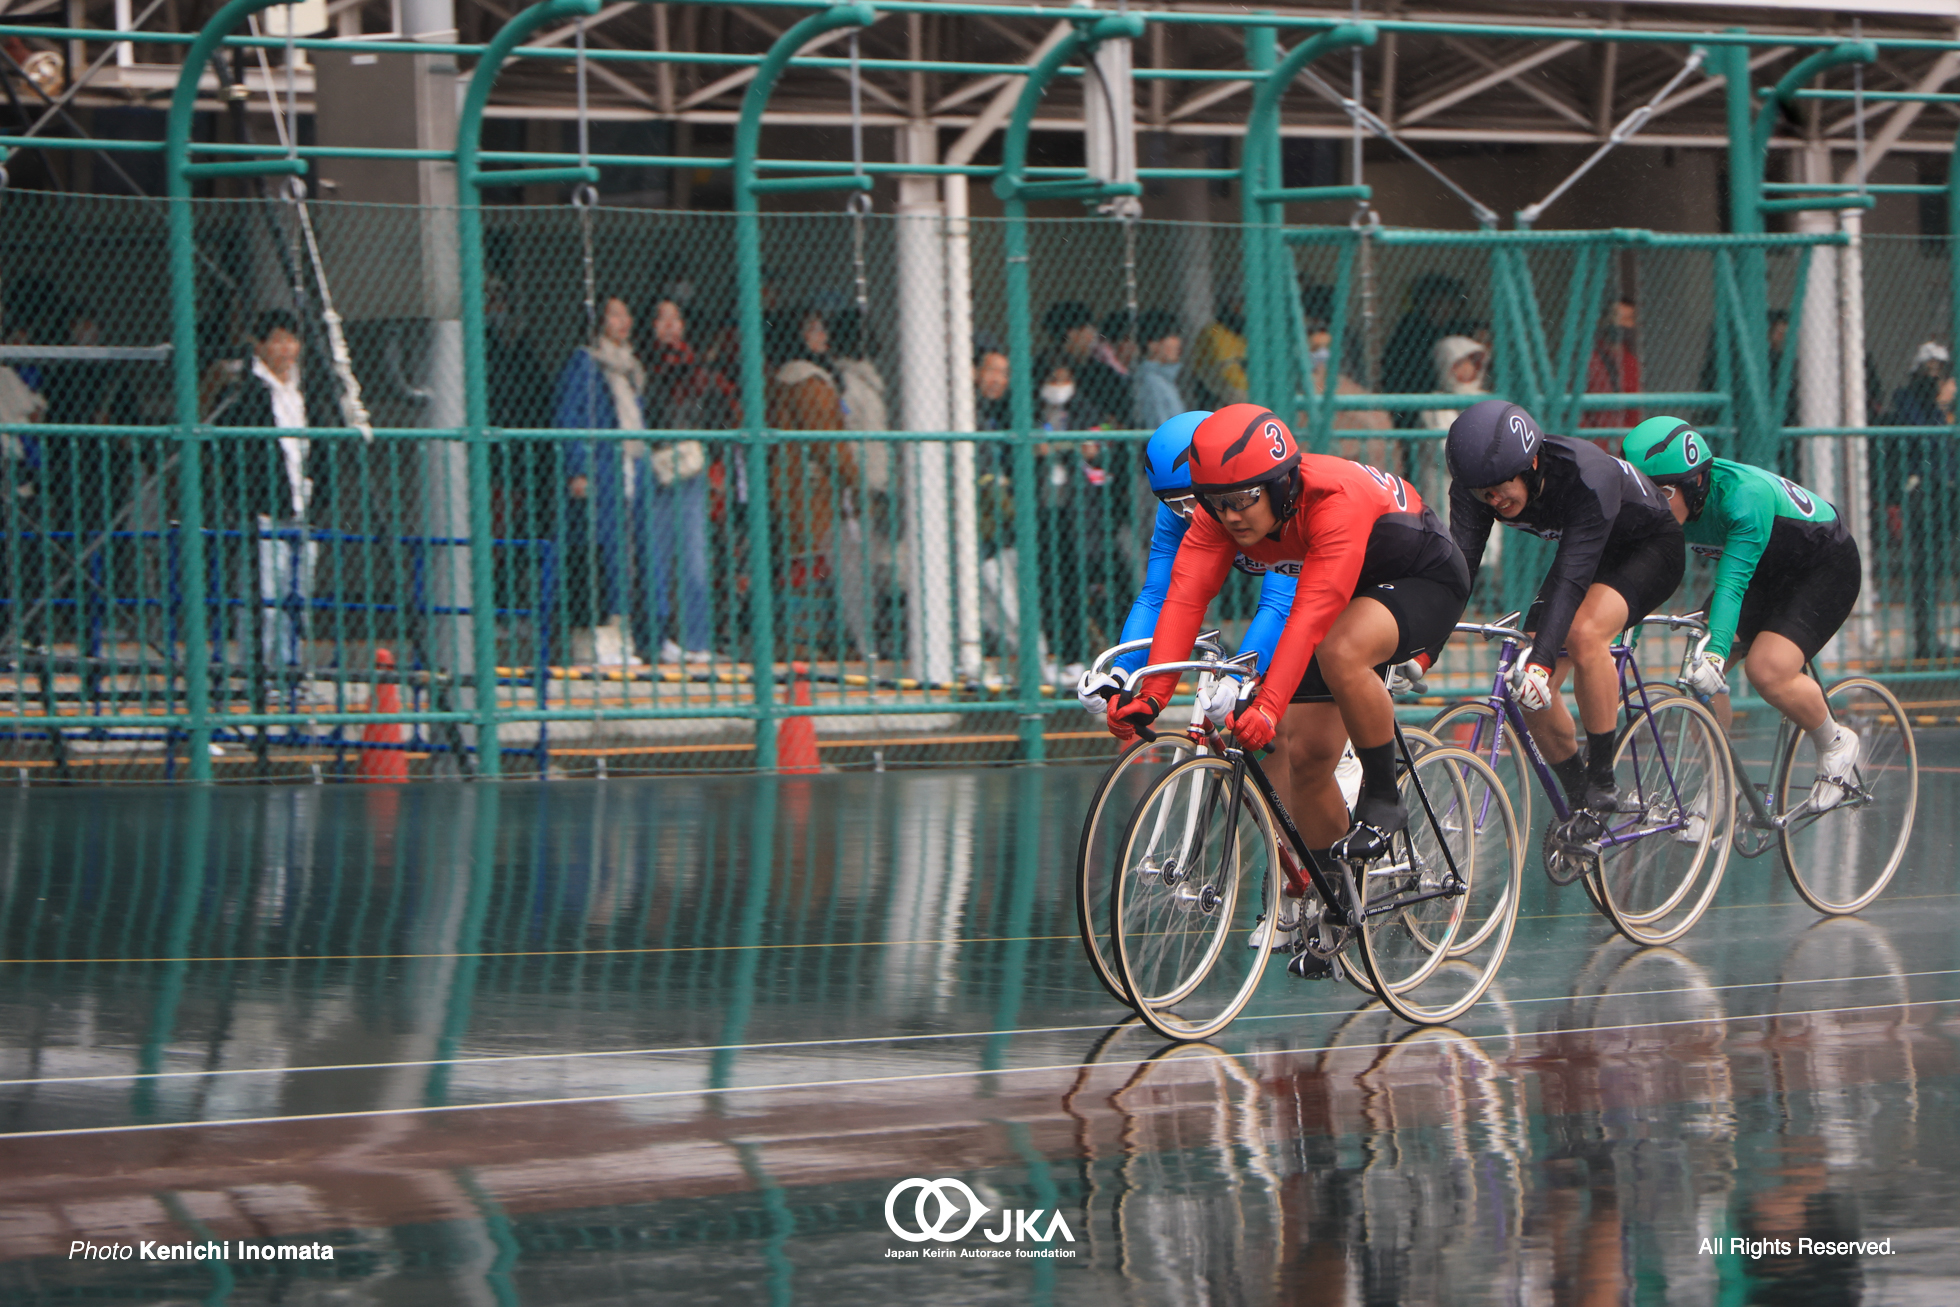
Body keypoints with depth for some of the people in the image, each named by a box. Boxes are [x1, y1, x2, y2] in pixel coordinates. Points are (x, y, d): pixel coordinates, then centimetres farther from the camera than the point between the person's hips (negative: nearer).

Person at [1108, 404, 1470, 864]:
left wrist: (1268, 706, -56)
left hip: (1425, 579, -7)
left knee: (1340, 652, -37)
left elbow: (1312, 615, -47)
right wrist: (1152, 694, -43)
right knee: (1309, 755, -2)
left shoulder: (1335, 498, -38)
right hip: (1352, 592, 7)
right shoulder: (1222, 513, -20)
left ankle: (1382, 799, -17)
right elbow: (1184, 597, -29)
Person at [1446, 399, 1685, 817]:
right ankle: (1579, 800, 10)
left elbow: (1572, 577, -45)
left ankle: (1603, 779, -22)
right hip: (1583, 551, 6)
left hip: (1649, 548, -6)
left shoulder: (1588, 476, -39)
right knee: (1529, 691, -10)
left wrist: (1541, 660, -54)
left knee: (1583, 633, -35)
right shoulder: (1476, 485, -23)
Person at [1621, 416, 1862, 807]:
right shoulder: (1663, 506, -19)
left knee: (1767, 670, -26)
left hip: (1824, 569, -7)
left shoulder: (1746, 495, -38)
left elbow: (1732, 583, -46)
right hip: (1763, 573, 7)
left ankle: (1835, 744, 2)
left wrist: (1716, 653, -56)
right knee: (1698, 668, -11)